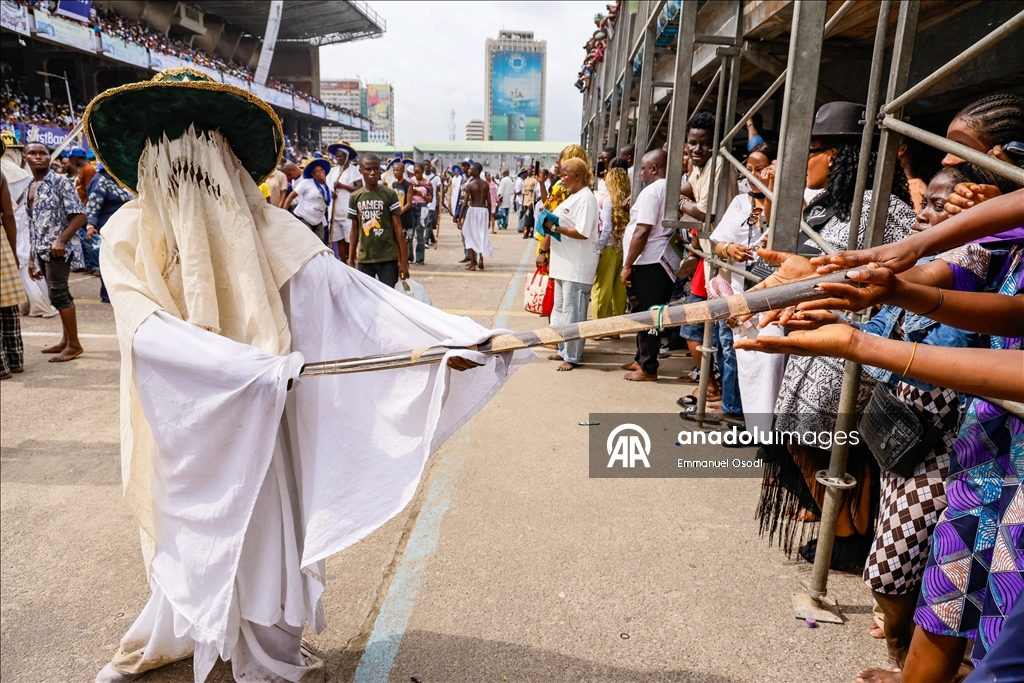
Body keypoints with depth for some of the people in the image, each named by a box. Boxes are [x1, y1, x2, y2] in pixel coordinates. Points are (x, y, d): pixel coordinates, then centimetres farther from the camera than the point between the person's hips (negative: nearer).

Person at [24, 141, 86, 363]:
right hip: (42, 250, 8)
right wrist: (32, 258, 18)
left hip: (58, 248, -8)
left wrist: (61, 240, -22)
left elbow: (80, 214, -13)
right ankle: (66, 341, 18)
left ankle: (74, 344, -4)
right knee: (60, 294, 11)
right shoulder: (30, 187, 17)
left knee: (58, 294, -10)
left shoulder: (60, 181, -7)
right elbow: (33, 225, 19)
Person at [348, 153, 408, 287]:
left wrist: (403, 260, -6)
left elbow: (397, 228, -3)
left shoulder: (390, 194, -4)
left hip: (388, 259, -3)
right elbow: (354, 230, 10)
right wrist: (351, 259, 6)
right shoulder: (355, 197, 4)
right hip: (364, 259, 3)